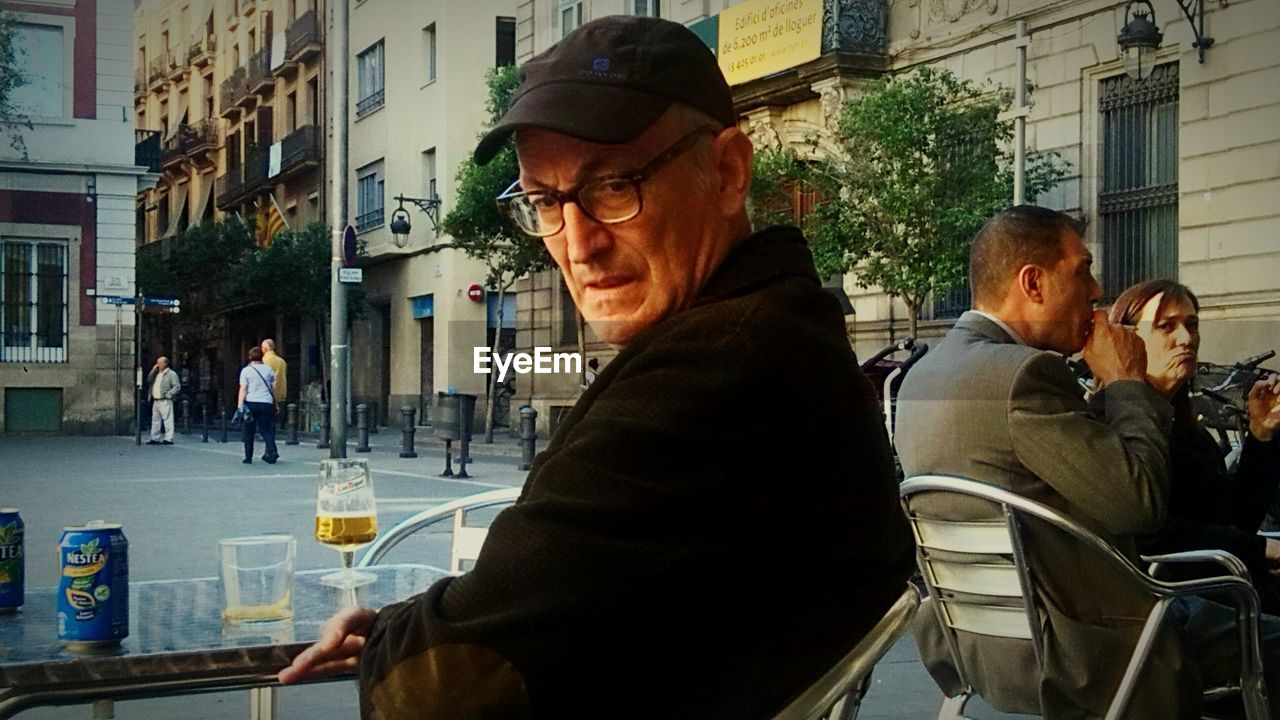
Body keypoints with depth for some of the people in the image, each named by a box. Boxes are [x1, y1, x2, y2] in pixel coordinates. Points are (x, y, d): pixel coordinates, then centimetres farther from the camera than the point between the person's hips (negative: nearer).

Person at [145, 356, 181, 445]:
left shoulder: (171, 374, -5)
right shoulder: (157, 374, 20)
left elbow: (177, 387, -11)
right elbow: (149, 381, 16)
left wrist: (168, 394, -16)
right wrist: (153, 371, 8)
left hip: (165, 401, -8)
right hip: (156, 401, 8)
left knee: (167, 420, -8)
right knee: (155, 420, 11)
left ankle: (168, 439, -8)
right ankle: (155, 438, 17)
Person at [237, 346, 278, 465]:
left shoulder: (246, 370, -1)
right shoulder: (268, 369, 8)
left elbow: (243, 389, -7)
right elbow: (274, 388, 10)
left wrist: (240, 406, -9)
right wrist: (275, 403, 20)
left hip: (251, 402, -2)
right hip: (266, 402, 2)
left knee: (249, 432, 7)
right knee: (266, 429, 5)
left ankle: (248, 457, 8)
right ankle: (271, 450, -16)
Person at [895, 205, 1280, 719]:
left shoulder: (923, 375, 8)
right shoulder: (1023, 373, -21)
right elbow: (1141, 500, -20)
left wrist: (1109, 388, 11)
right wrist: (1128, 382, -8)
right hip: (1065, 663, -10)